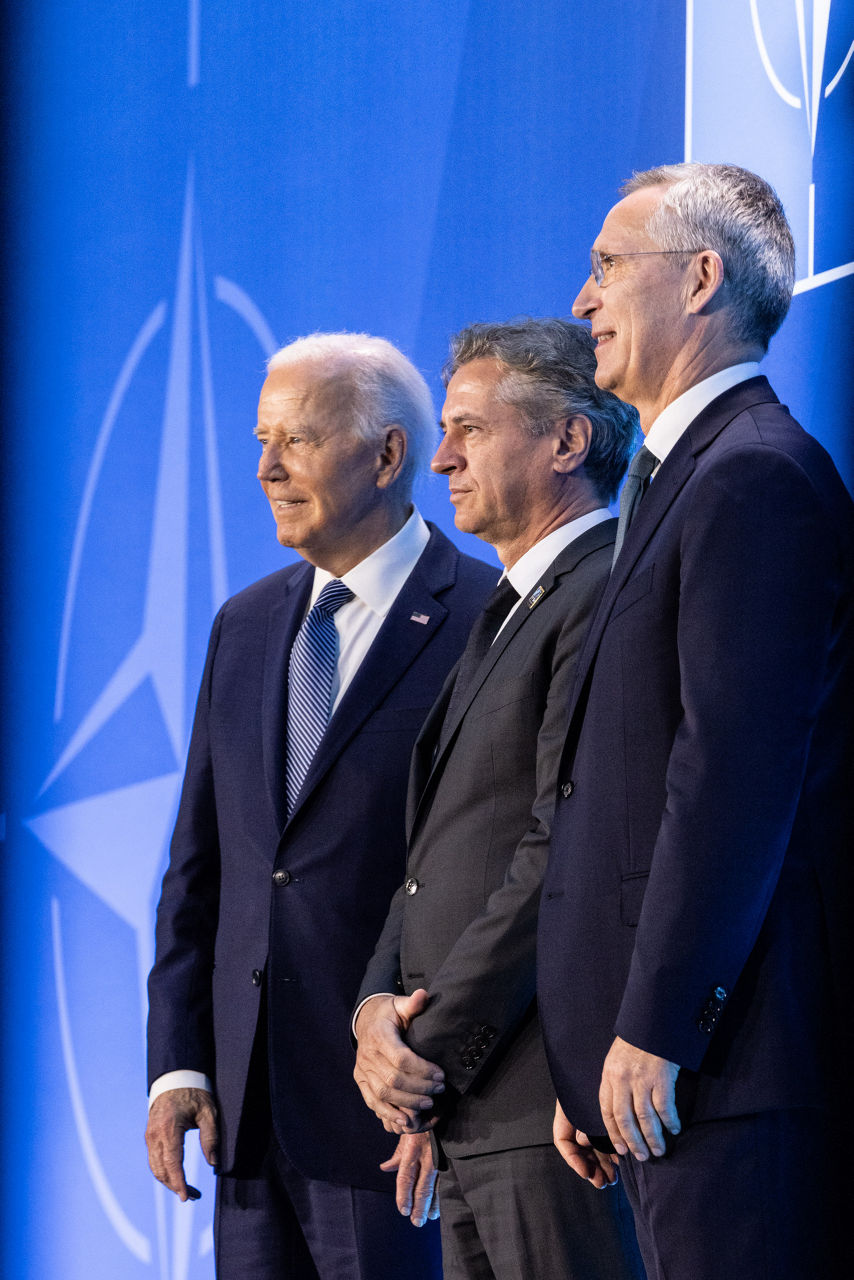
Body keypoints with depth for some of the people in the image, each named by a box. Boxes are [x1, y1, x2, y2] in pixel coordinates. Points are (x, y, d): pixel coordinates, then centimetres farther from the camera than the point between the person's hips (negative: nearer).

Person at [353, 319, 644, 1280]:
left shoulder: (611, 596, -9)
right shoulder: (500, 617, 23)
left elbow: (566, 855, -16)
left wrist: (429, 1053, -13)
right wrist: (377, 1003, 1)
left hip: (551, 1100, -9)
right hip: (462, 1111, 9)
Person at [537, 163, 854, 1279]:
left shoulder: (758, 476, -11)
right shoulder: (680, 476, 22)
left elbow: (735, 774, -19)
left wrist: (654, 1030, -19)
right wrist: (593, 1065, 17)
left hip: (736, 1060, -10)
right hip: (660, 1062, 10)